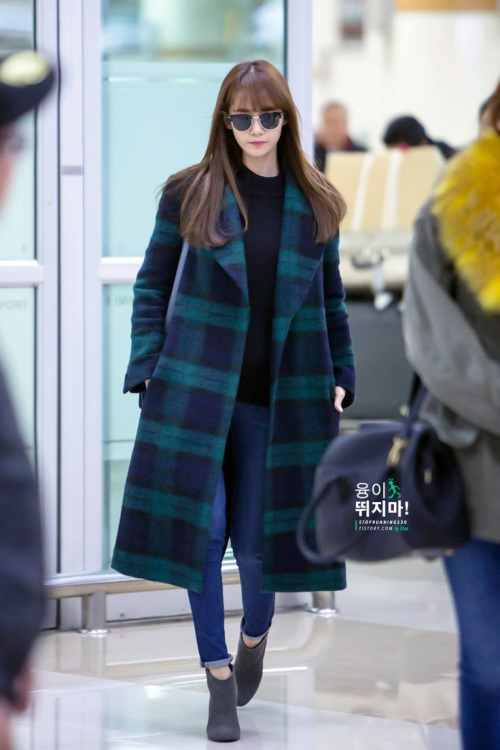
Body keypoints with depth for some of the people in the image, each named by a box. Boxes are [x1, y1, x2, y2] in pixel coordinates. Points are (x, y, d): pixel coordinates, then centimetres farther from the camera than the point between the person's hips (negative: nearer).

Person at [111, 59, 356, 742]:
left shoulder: (314, 204, 5)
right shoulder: (189, 194, 0)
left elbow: (331, 300, 14)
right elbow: (152, 285, 5)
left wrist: (341, 378, 8)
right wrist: (147, 371, -2)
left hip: (277, 396, 1)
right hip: (197, 385, -1)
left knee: (257, 535, 2)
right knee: (201, 526, -7)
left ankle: (256, 633, 34)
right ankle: (219, 675, 6)